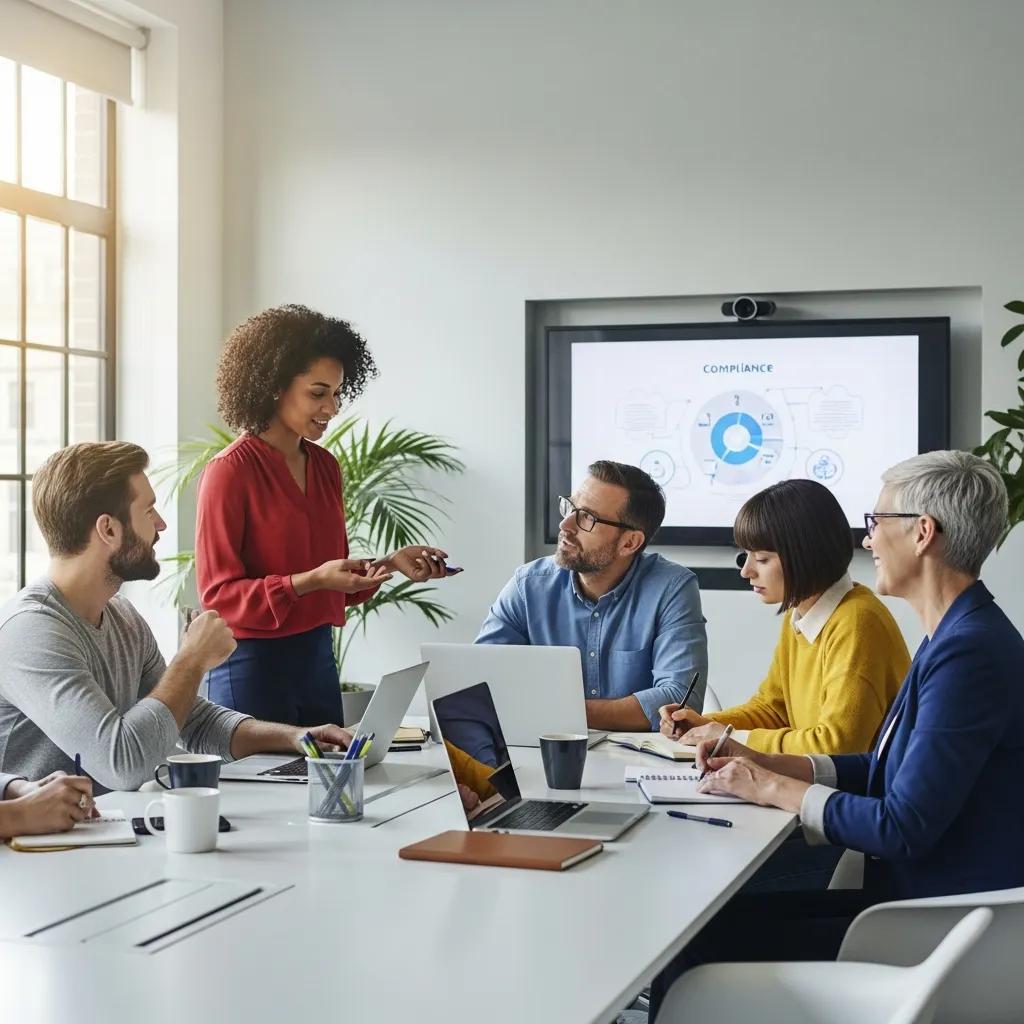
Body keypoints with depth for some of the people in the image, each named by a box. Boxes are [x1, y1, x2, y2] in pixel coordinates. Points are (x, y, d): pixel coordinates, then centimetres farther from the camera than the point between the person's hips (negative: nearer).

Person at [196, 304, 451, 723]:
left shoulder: (325, 466, 8)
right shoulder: (230, 471, -12)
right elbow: (217, 594, -13)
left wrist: (390, 563, -2)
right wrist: (310, 581, -23)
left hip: (318, 656, 7)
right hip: (252, 666, -7)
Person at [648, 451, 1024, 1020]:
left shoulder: (971, 650, -22)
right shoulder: (957, 635, 11)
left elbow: (903, 827, -24)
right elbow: (892, 769, 17)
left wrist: (775, 790, -11)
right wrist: (764, 762, 8)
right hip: (913, 897, 9)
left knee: (695, 951, -12)